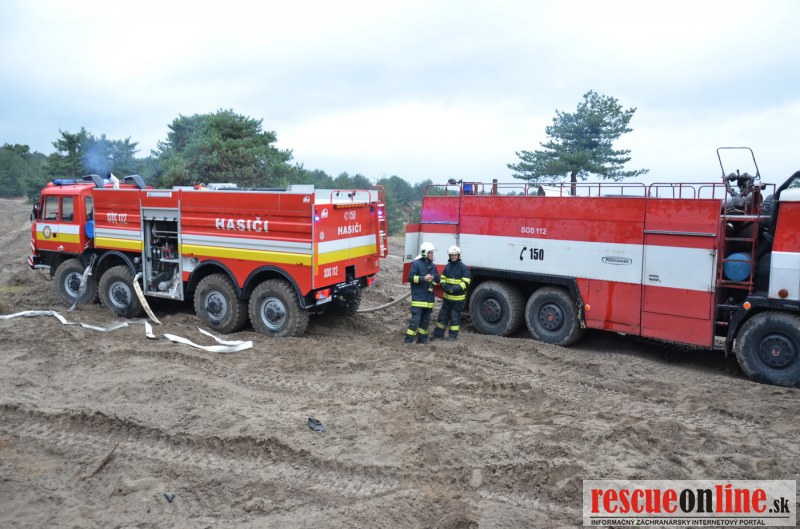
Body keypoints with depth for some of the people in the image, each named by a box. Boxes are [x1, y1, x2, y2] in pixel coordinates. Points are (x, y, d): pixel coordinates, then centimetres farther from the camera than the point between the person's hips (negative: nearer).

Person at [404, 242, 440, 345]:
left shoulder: (432, 266, 15)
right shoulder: (416, 264, -6)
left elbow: (438, 279, 18)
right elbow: (410, 277, -12)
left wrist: (435, 278, -5)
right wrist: (423, 278, -20)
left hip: (429, 298, 7)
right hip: (418, 297, -7)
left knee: (426, 320, 11)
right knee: (415, 319, -11)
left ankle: (422, 339, 20)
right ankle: (409, 340, -6)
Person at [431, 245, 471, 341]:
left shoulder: (463, 267, -10)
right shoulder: (447, 266, 7)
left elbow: (466, 283, -13)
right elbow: (443, 278, 18)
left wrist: (455, 288, -25)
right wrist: (443, 284, -5)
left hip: (458, 297, -5)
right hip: (447, 296, 5)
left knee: (455, 316, 4)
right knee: (443, 314, 11)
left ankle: (453, 335, 14)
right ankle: (438, 333, 21)